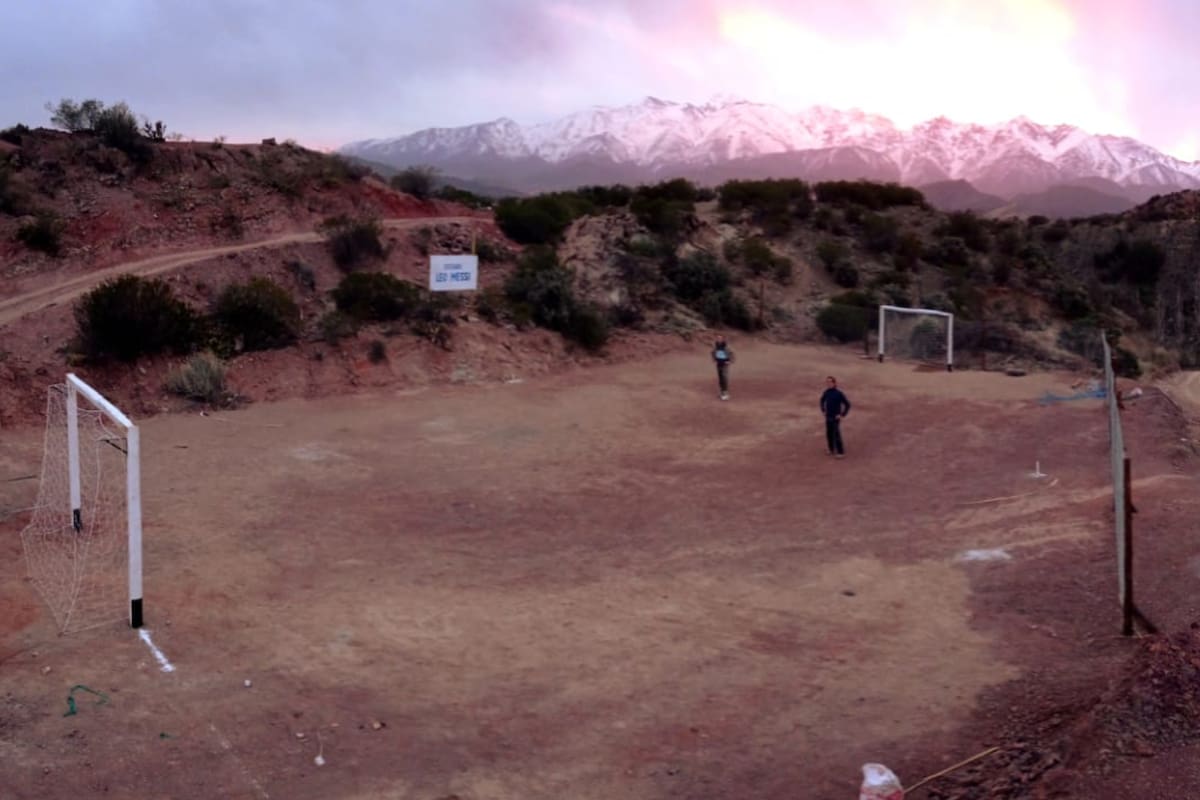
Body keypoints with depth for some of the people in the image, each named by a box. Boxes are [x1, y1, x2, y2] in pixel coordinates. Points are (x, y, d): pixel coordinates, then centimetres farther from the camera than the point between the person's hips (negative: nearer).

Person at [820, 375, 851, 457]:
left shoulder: (839, 393, -18)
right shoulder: (826, 392, -2)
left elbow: (848, 404, -11)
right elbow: (822, 400, 21)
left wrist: (842, 415, -13)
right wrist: (823, 410, 13)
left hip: (836, 418, -6)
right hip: (828, 417, 6)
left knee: (836, 435, -3)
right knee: (829, 434, 13)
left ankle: (841, 452, 7)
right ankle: (832, 450, 29)